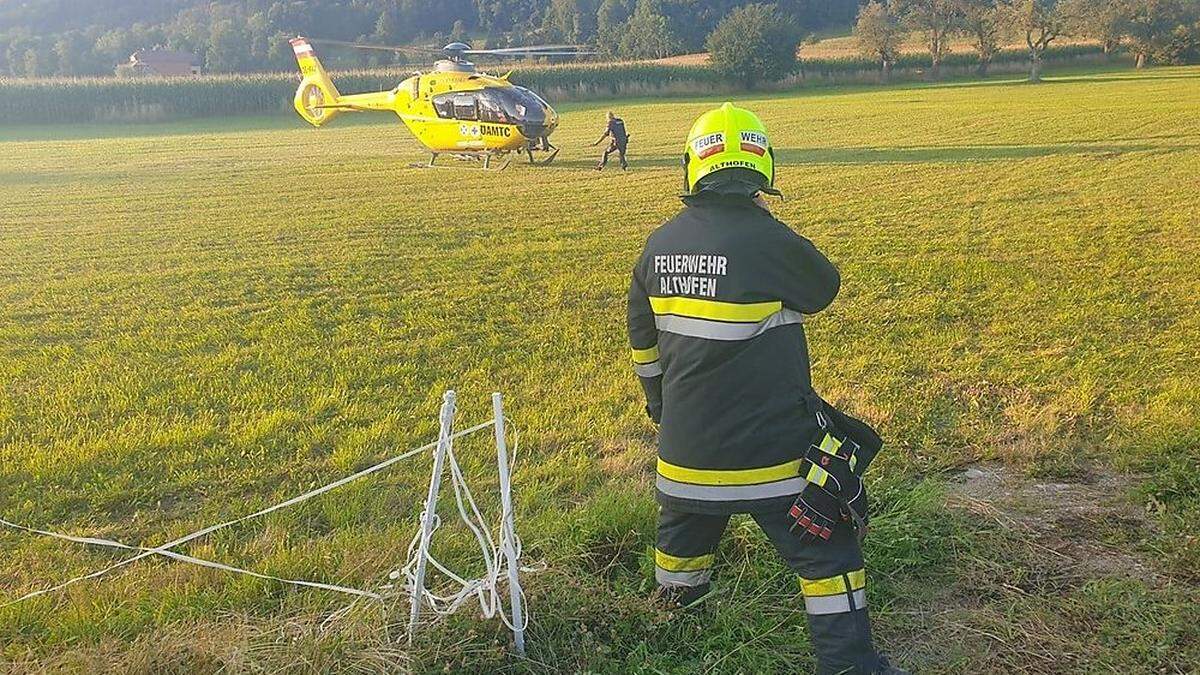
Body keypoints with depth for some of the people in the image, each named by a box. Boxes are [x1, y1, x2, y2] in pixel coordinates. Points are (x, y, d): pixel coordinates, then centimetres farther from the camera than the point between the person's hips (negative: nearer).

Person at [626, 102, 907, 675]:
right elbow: (824, 287, 1)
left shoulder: (659, 245, 0)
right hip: (770, 447, -6)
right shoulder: (772, 242, -20)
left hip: (685, 442, 6)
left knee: (685, 523, 30)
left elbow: (642, 339, 12)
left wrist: (659, 401, 30)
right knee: (826, 548, 8)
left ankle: (677, 599, 54)